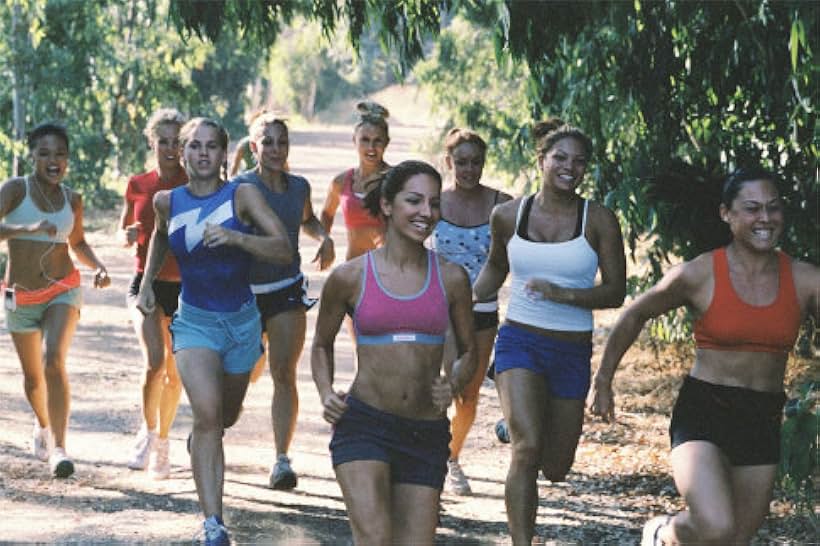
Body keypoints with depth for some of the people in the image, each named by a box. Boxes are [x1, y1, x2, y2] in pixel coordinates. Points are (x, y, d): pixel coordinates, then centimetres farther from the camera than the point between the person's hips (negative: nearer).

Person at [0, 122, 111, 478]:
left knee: (54, 361, -22)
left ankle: (57, 448, -23)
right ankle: (43, 424, 47)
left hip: (63, 291, 1)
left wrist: (98, 267, 1)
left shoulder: (72, 199, 2)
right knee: (33, 375, 14)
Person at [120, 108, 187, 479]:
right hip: (146, 284, 0)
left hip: (185, 288, 0)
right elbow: (124, 233, 15)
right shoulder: (138, 186, 4)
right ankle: (147, 431, 3)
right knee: (154, 363, -20)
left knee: (175, 374, 8)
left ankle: (162, 442, 29)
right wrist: (129, 235, -7)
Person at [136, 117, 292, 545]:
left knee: (226, 416, 21)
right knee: (207, 414, -21)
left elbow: (284, 250, -19)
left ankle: (202, 443, 60)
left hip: (241, 320, 1)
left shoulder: (242, 196, -11)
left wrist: (236, 237, -32)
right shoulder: (168, 202, -3)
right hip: (194, 320, -1)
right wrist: (146, 282, 13)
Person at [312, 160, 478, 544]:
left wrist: (453, 385, -6)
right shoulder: (350, 277, 0)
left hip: (427, 435, 3)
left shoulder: (451, 278, 4)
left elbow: (469, 352, 16)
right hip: (364, 424, -3)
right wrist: (326, 395, 0)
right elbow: (322, 344, 17)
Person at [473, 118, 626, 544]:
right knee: (526, 449, -23)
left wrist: (562, 294, -19)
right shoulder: (508, 215, 2)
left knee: (556, 469, 11)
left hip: (572, 350, 1)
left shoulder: (599, 221, -3)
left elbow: (616, 292, -5)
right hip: (519, 342, -1)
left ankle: (515, 423, 47)